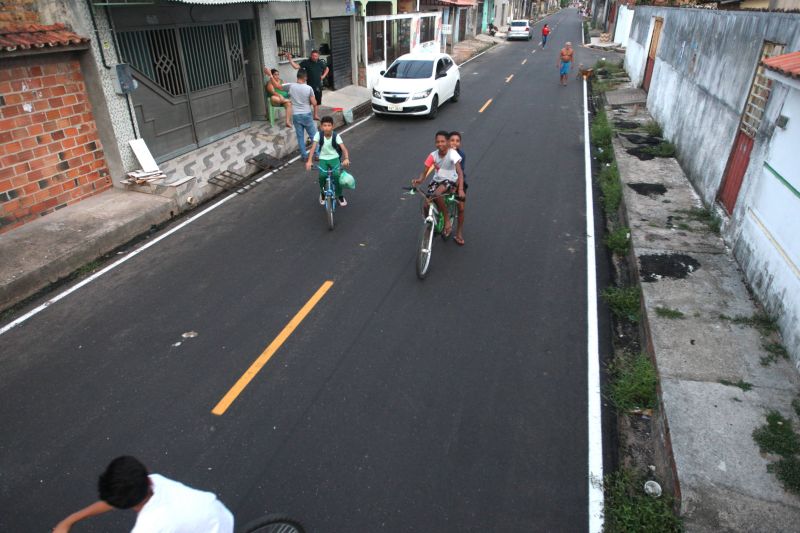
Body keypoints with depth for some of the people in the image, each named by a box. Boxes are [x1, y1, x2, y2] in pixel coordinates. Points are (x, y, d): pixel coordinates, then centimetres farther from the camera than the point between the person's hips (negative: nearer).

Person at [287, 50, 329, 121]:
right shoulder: (306, 62, -8)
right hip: (310, 85, -5)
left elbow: (327, 69, 21)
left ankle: (316, 115, 24)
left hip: (318, 85, 5)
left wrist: (323, 76, 7)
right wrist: (290, 59, -26)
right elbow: (296, 66, -16)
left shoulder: (321, 62, 3)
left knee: (317, 101, 13)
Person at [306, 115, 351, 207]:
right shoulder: (318, 134, -13)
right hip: (323, 159, 1)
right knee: (322, 176, -22)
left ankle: (340, 196, 1)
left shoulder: (336, 136, -15)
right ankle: (323, 193, 10)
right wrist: (309, 161, -30)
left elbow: (344, 148, -24)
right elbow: (313, 147, -18)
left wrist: (346, 159, -44)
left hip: (334, 158, -1)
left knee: (336, 175, -24)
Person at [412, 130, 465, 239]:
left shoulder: (453, 154, -21)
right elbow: (425, 172, -10)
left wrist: (460, 189, -43)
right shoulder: (433, 155, -11)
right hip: (437, 180, 4)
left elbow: (460, 172, -29)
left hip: (450, 180, -4)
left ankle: (447, 221, -14)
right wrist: (419, 180, -33)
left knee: (437, 194, -35)